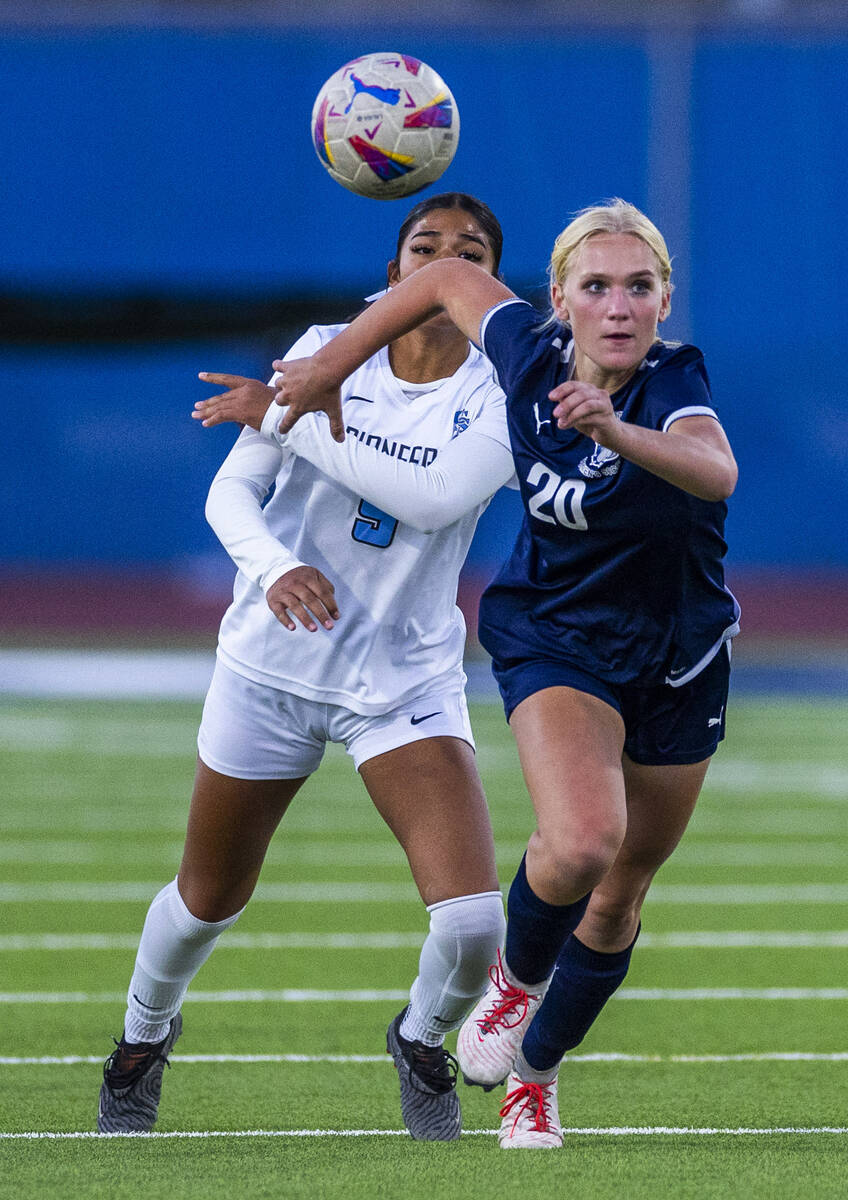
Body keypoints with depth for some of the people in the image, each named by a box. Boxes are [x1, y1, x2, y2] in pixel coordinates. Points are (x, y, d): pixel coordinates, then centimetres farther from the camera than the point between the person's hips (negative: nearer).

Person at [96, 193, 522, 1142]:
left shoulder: (499, 395, -9)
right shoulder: (326, 352, -5)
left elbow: (435, 497, -27)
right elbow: (231, 490, -7)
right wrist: (273, 567, -28)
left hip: (407, 681, -1)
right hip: (273, 664, 1)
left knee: (473, 922, -18)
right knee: (209, 899, 16)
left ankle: (421, 1040, 16)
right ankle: (145, 1033, 49)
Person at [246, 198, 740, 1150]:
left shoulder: (671, 388, -27)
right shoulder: (531, 354, -17)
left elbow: (716, 472, -50)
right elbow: (452, 280, 3)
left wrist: (615, 431, -68)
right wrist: (329, 368, 5)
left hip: (678, 664, 0)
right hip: (556, 638, 0)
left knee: (618, 899, 13)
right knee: (581, 841, -28)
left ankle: (534, 1076, 37)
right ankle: (518, 979, 4)